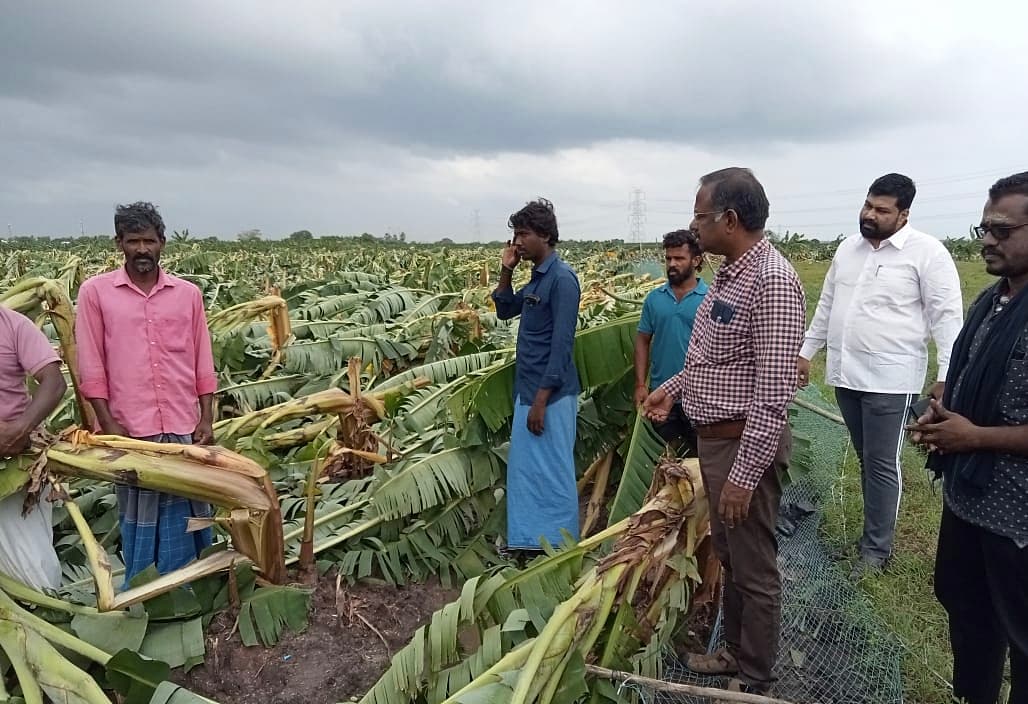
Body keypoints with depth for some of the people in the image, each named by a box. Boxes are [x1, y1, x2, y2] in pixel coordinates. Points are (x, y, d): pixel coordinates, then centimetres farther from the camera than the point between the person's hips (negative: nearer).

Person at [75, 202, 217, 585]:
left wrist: (206, 420, 1)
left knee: (187, 513, 10)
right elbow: (91, 365, -1)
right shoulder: (95, 291, 0)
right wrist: (108, 424, -7)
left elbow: (203, 363, 7)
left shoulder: (188, 293, 5)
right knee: (139, 519, 9)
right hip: (131, 428, -2)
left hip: (185, 426, 2)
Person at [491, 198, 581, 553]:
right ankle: (529, 540, 31)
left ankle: (559, 547, 16)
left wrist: (541, 400, -21)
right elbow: (504, 310, 23)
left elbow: (561, 345, -20)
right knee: (525, 469, 17)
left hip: (551, 394, -9)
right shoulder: (536, 279, 10)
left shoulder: (562, 278, -16)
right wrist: (506, 271, 7)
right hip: (527, 389, 9)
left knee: (552, 472, 2)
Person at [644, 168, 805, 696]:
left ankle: (755, 681, 28)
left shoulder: (771, 280, -23)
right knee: (728, 557, 23)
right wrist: (673, 387, 12)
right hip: (714, 438, 9)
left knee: (754, 569, 9)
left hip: (745, 445, -9)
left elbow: (773, 392, -25)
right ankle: (736, 651, 42)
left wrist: (745, 473, -24)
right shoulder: (728, 273, 7)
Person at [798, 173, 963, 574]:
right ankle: (877, 530, 29)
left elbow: (947, 317, -11)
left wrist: (947, 377, -17)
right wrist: (806, 352, 17)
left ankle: (877, 548, 14)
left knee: (882, 465, 1)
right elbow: (827, 305, 18)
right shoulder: (848, 247, 10)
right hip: (845, 375, 6)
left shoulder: (927, 252, -9)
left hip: (890, 379, -6)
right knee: (867, 462, 15)